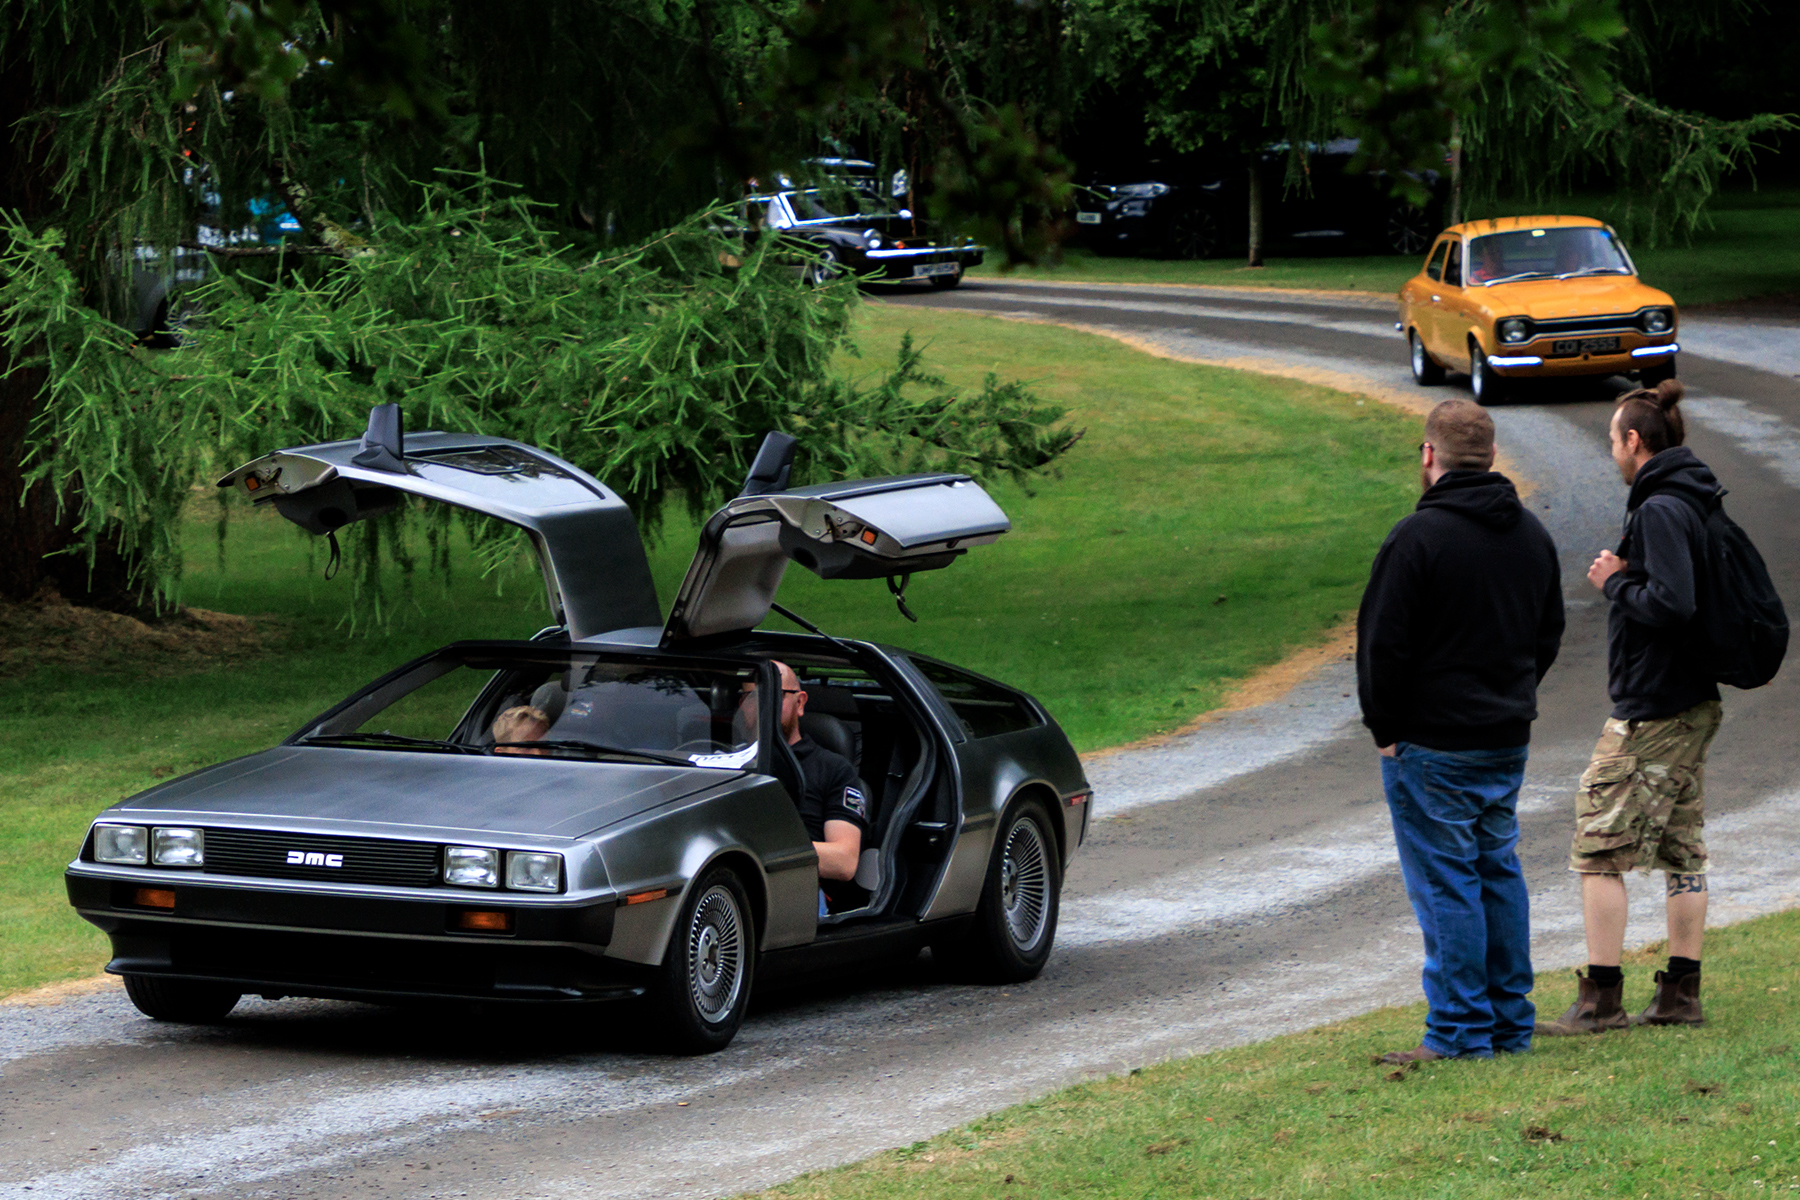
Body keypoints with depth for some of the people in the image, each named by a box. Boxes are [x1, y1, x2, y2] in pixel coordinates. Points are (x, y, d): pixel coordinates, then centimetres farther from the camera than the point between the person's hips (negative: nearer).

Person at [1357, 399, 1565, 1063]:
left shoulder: (1419, 536, -16)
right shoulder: (1532, 534, 9)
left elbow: (1383, 642, -15)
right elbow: (1550, 631, 19)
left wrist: (1385, 728, -4)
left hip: (1433, 744, -7)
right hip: (1509, 738, 7)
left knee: (1445, 882, -3)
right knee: (1498, 871, 15)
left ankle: (1460, 1032, -2)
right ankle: (1510, 1024, 19)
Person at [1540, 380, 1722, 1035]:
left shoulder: (1659, 511, -18)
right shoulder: (1700, 504, 12)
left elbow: (1671, 604, -27)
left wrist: (1616, 582, -12)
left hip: (1648, 711, -10)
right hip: (1694, 705, 10)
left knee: (1598, 848, -5)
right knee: (1681, 850, 12)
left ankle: (1600, 998, -5)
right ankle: (1681, 993, 15)